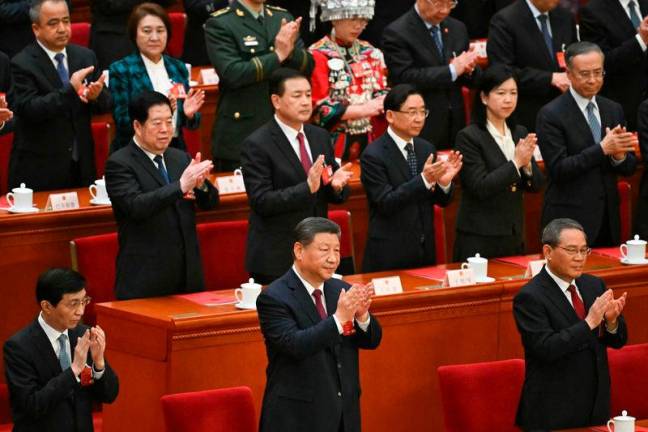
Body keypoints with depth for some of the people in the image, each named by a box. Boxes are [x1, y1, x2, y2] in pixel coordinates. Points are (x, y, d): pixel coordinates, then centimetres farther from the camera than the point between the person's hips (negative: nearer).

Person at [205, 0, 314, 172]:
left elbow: (307, 66, 7)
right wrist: (278, 55, -16)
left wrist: (290, 50, -14)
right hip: (241, 131, -5)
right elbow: (232, 73, -20)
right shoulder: (220, 24, -7)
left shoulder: (284, 18, 11)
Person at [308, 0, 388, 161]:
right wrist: (364, 109, -20)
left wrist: (384, 102, -14)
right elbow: (319, 107, -14)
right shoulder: (317, 55, -9)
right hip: (333, 146, -5)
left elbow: (381, 92, 11)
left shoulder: (370, 53, 10)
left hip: (367, 142, 5)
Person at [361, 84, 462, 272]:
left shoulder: (427, 149, 6)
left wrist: (444, 182, -14)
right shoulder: (373, 155, -12)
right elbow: (386, 203, -19)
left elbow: (441, 201, 9)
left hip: (425, 252, 5)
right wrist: (424, 180, -28)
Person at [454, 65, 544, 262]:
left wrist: (527, 164, -12)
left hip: (514, 238, 6)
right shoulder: (469, 137, -9)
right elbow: (480, 187, -17)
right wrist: (516, 163, -19)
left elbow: (536, 185, 8)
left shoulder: (520, 133, 9)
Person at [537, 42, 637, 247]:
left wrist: (619, 155, -13)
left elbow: (629, 168, 10)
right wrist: (603, 149, -23)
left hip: (607, 220, 5)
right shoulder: (551, 114, -8)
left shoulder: (614, 110, 10)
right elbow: (557, 169, -15)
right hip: (568, 220, -5)